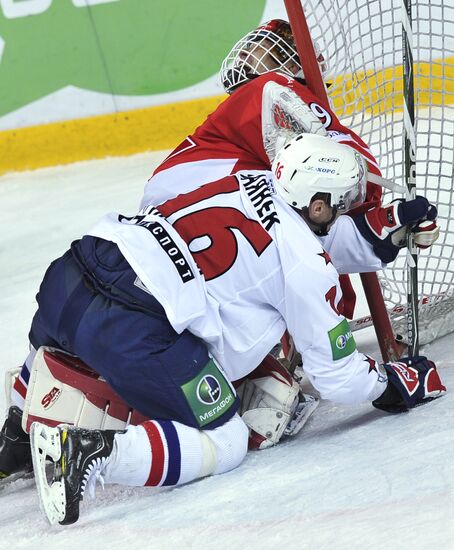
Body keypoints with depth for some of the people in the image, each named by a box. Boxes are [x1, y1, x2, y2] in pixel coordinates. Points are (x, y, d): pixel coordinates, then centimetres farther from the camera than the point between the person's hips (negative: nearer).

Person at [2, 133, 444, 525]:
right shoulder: (306, 265, -1)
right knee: (224, 443, 3)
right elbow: (337, 376, 6)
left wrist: (394, 223, 30)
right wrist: (396, 384, 22)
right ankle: (92, 452, -16)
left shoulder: (249, 182, 19)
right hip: (131, 329, -8)